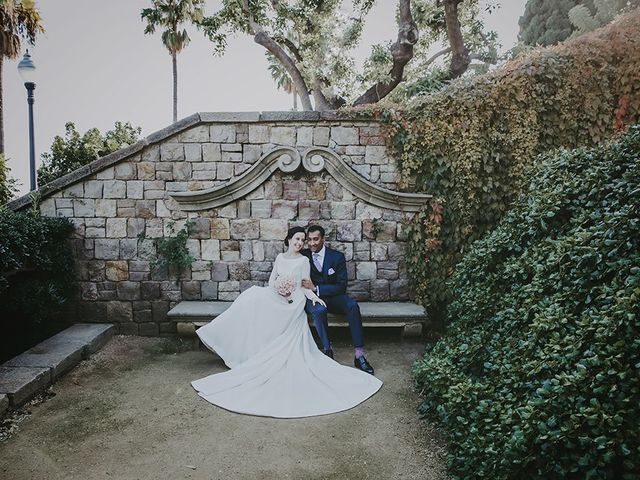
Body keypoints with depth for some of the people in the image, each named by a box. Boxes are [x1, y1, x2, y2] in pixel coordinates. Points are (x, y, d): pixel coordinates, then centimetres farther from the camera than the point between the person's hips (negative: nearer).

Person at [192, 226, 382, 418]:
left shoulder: (304, 261, 7)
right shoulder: (280, 257, 17)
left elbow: (305, 286, 5)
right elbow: (271, 280, 16)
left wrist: (313, 296, -15)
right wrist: (277, 287, -6)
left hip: (294, 303, -4)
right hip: (276, 299, 4)